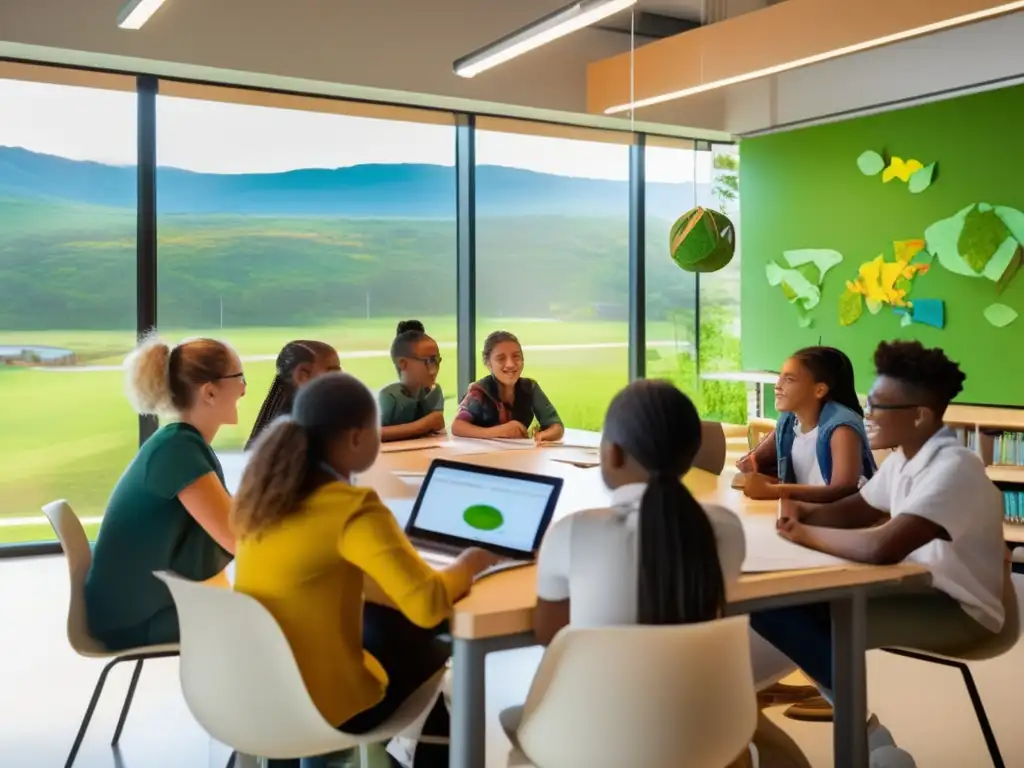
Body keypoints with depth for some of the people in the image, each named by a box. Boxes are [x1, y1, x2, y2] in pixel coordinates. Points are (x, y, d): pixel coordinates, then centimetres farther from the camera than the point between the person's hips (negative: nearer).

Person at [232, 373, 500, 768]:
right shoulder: (354, 510, -24)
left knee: (388, 623, 29)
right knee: (435, 654, 22)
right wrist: (469, 563, -9)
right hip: (322, 707, -6)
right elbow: (429, 605, -29)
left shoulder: (262, 489, -2)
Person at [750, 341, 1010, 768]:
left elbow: (882, 547, -40)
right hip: (920, 591, 8)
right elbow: (857, 510, 16)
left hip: (960, 612, -8)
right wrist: (806, 511, -6)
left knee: (828, 618, -26)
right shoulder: (903, 458, 2)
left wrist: (806, 535, -23)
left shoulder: (954, 469, -26)